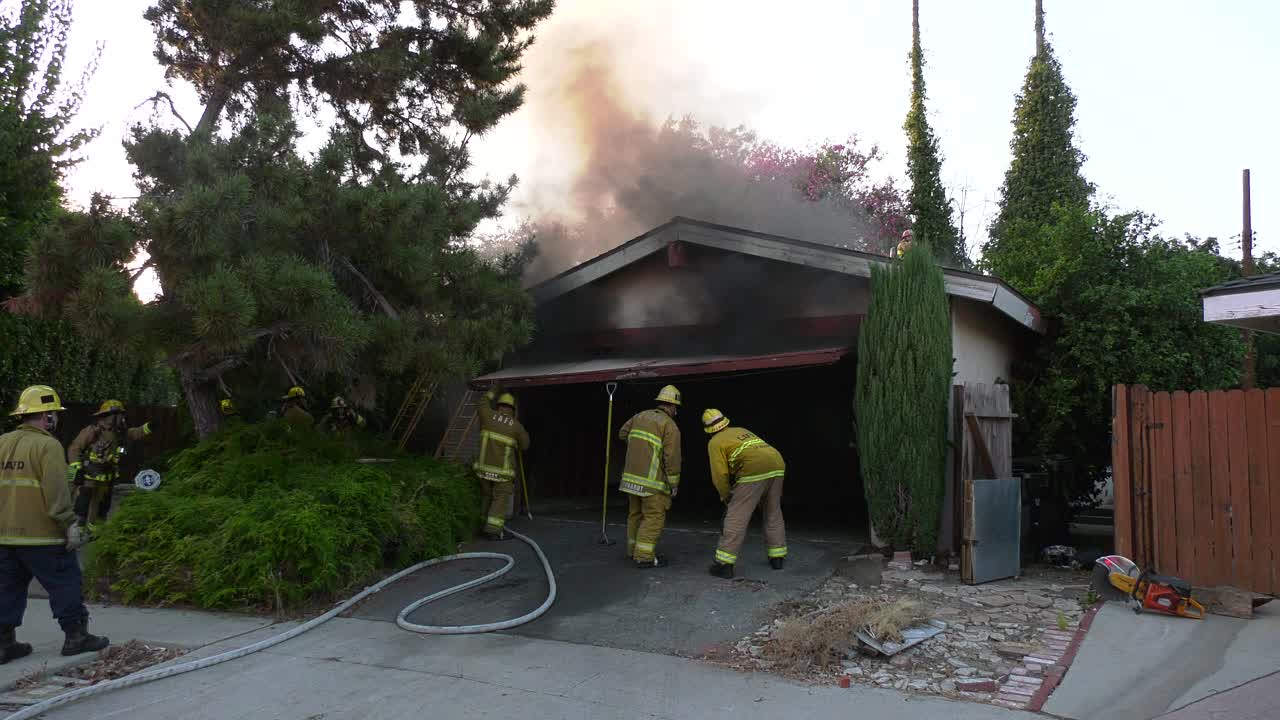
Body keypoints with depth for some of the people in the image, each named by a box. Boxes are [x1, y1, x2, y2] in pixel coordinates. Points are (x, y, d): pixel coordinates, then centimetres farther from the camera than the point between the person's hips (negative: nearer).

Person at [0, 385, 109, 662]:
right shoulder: (48, 446, -12)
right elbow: (57, 492, -18)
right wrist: (70, 525, -14)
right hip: (41, 535, -7)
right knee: (65, 583, 4)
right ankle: (75, 636, 9)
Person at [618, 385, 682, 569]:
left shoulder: (641, 416, 9)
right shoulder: (670, 426, -10)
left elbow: (622, 433, 22)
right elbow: (672, 458, -14)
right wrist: (674, 485, -6)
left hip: (632, 476, 7)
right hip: (652, 481, -7)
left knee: (636, 513, 18)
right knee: (654, 518, -2)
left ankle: (634, 549, 29)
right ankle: (644, 556, -5)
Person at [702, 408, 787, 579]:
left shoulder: (715, 442, 10)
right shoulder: (741, 431, 31)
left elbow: (720, 474, 1)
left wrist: (726, 496, 18)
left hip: (754, 472, -7)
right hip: (777, 467, 7)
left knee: (736, 517, -2)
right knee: (773, 514, 23)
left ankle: (724, 564, -3)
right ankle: (777, 557, 30)